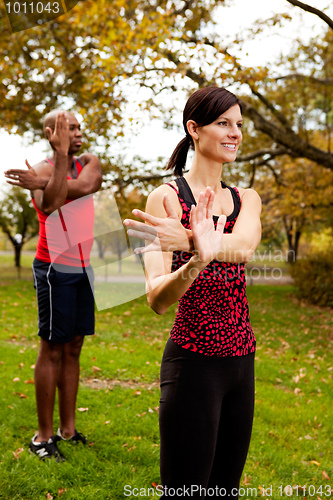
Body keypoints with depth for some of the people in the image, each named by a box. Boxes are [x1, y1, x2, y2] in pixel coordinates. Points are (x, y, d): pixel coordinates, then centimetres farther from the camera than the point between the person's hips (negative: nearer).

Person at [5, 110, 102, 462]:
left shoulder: (89, 162, 9)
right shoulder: (42, 170, -8)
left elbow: (87, 185, -15)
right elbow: (50, 206, -29)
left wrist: (43, 182, -18)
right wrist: (62, 154, -28)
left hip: (83, 269, 6)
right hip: (55, 269, -6)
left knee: (73, 349, 11)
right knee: (52, 350, -3)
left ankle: (68, 429, 21)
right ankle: (43, 436, 8)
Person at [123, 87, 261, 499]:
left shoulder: (246, 199, 9)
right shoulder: (166, 197, -6)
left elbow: (244, 246, -16)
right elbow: (156, 299, -17)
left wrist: (187, 238, -36)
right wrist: (195, 262, -38)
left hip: (241, 360, 6)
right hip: (194, 361, -6)